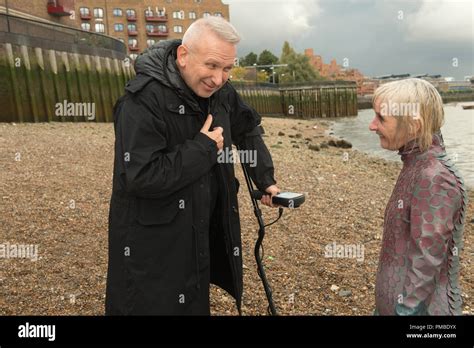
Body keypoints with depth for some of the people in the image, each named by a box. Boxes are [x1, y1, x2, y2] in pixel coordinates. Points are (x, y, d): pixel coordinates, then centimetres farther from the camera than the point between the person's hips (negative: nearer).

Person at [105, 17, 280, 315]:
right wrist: (203, 149, -23)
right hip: (151, 244, -6)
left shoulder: (221, 92, -1)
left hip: (205, 234, 7)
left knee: (195, 303, 23)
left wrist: (265, 178, 13)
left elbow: (248, 129, 17)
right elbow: (140, 177, -29)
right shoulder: (143, 100, -24)